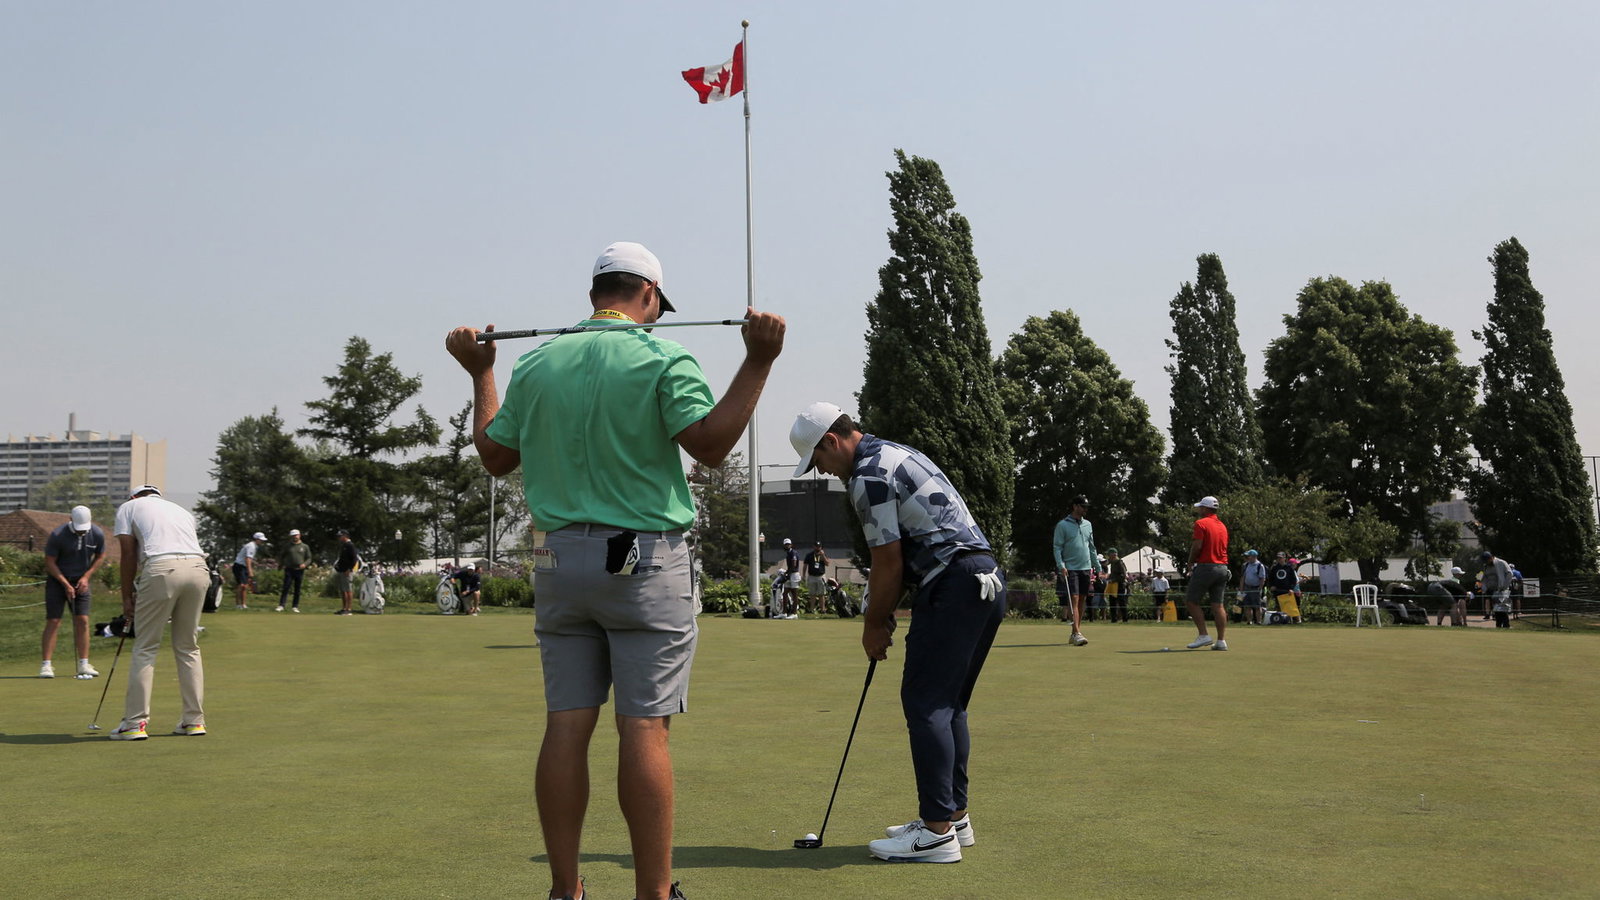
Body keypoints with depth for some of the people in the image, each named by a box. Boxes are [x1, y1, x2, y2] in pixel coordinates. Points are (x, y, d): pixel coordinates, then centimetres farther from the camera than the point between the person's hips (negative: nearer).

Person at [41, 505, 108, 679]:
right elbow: (50, 562, -12)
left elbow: (100, 556, 6)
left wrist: (86, 576, -5)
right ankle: (46, 665, -5)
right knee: (53, 622, -8)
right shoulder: (57, 535, -20)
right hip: (57, 580, -3)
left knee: (82, 621, -3)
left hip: (80, 581, 3)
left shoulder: (97, 534, -10)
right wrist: (66, 584, -14)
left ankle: (84, 664, 0)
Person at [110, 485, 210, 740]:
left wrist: (127, 597, 12)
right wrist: (173, 610, 29)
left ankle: (135, 722, 2)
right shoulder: (181, 510, 33)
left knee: (145, 647, 4)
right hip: (199, 569, 4)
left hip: (161, 569, -4)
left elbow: (128, 554, 9)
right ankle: (194, 720, 15)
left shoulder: (128, 507, 20)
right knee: (188, 647, 15)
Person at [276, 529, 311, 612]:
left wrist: (305, 564, -11)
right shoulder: (287, 547, 9)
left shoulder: (305, 547, 8)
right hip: (289, 570, -1)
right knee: (285, 588, -8)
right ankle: (281, 606, -9)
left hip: (300, 571, 1)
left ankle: (295, 607, 11)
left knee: (297, 590, 4)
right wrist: (283, 565, 1)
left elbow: (309, 558, 9)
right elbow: (283, 557, 17)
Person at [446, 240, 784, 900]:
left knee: (566, 726, 6)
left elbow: (495, 455, 14)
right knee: (643, 729, -3)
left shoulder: (533, 364, 8)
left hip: (558, 560, 5)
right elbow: (710, 442, -15)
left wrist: (481, 374, 27)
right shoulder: (662, 359, -6)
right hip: (644, 561, -4)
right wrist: (758, 362, -10)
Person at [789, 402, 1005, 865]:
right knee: (948, 704, 15)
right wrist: (879, 614, 21)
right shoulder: (895, 453, 22)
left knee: (925, 702, -7)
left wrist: (874, 625, 3)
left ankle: (938, 831, -7)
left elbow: (888, 562, -9)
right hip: (986, 578, 10)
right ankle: (955, 816, 20)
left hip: (953, 584, -10)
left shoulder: (868, 474, -9)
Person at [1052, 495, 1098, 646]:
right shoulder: (1062, 525, -3)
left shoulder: (1087, 525, 15)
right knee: (1074, 599, -14)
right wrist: (1061, 565, -17)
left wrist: (1097, 566, 16)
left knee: (1081, 600, 7)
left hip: (1085, 568, 6)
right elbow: (1057, 547, -6)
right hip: (1070, 568, -6)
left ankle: (1074, 633, 13)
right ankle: (1077, 634, -19)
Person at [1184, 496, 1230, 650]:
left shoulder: (1201, 523, -8)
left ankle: (1203, 635, -6)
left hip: (1205, 566, -7)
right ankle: (1221, 640, 2)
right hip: (1222, 567, 7)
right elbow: (1223, 547, 17)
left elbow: (1197, 546, -15)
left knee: (1191, 601, 1)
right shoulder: (1222, 526, 16)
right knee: (1218, 604, 6)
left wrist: (1190, 564, 0)